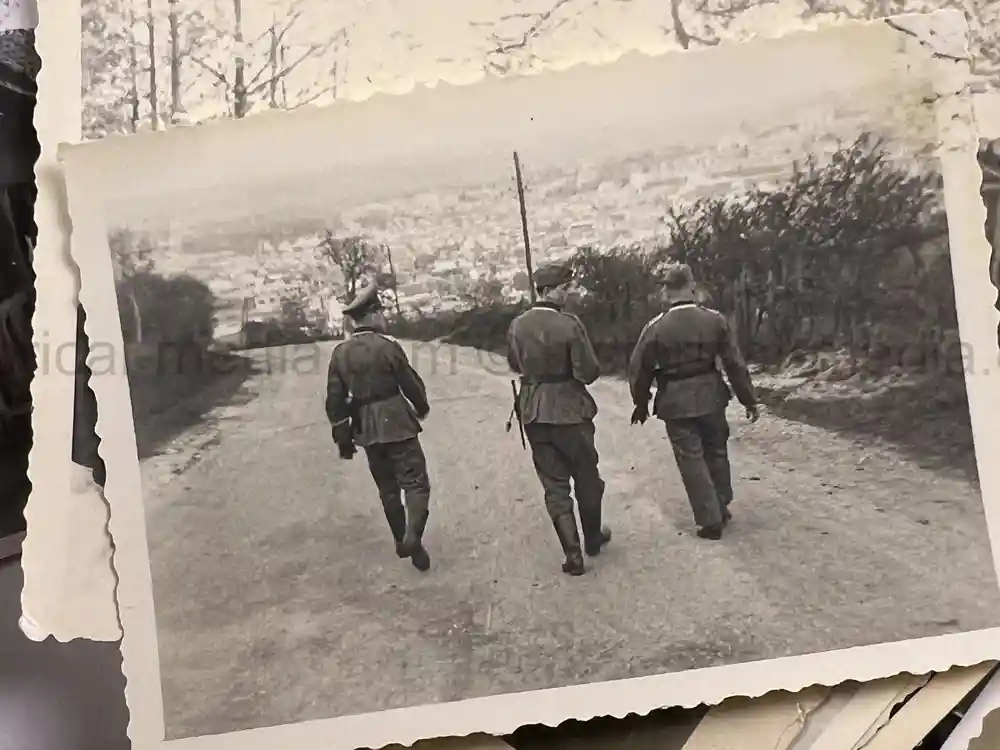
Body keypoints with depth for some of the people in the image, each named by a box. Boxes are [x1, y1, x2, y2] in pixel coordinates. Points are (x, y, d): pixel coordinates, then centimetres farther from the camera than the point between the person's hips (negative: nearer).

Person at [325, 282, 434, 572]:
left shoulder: (340, 353, 3)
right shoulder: (387, 346, -12)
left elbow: (335, 400, 4)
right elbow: (411, 383, -6)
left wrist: (342, 436, 10)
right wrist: (422, 407, 14)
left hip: (367, 430, 5)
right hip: (397, 425, -5)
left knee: (387, 487, 17)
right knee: (415, 481, -3)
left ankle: (402, 540, 24)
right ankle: (413, 536, -22)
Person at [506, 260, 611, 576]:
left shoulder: (517, 325, -1)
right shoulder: (569, 324, -17)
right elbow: (588, 372, -17)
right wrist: (570, 368, 2)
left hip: (533, 413, 4)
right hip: (570, 410, -4)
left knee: (554, 484, 9)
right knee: (586, 477, 17)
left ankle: (573, 554, 6)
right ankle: (593, 538, 34)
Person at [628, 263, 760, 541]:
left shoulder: (656, 327, -11)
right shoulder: (715, 320, -5)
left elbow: (639, 370, -4)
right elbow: (735, 364, -2)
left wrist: (641, 405, 11)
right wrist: (749, 400, 7)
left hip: (676, 403, -3)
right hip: (710, 397, 3)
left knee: (692, 461, 5)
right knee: (716, 452, 20)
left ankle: (711, 521, 7)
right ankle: (722, 508, 33)